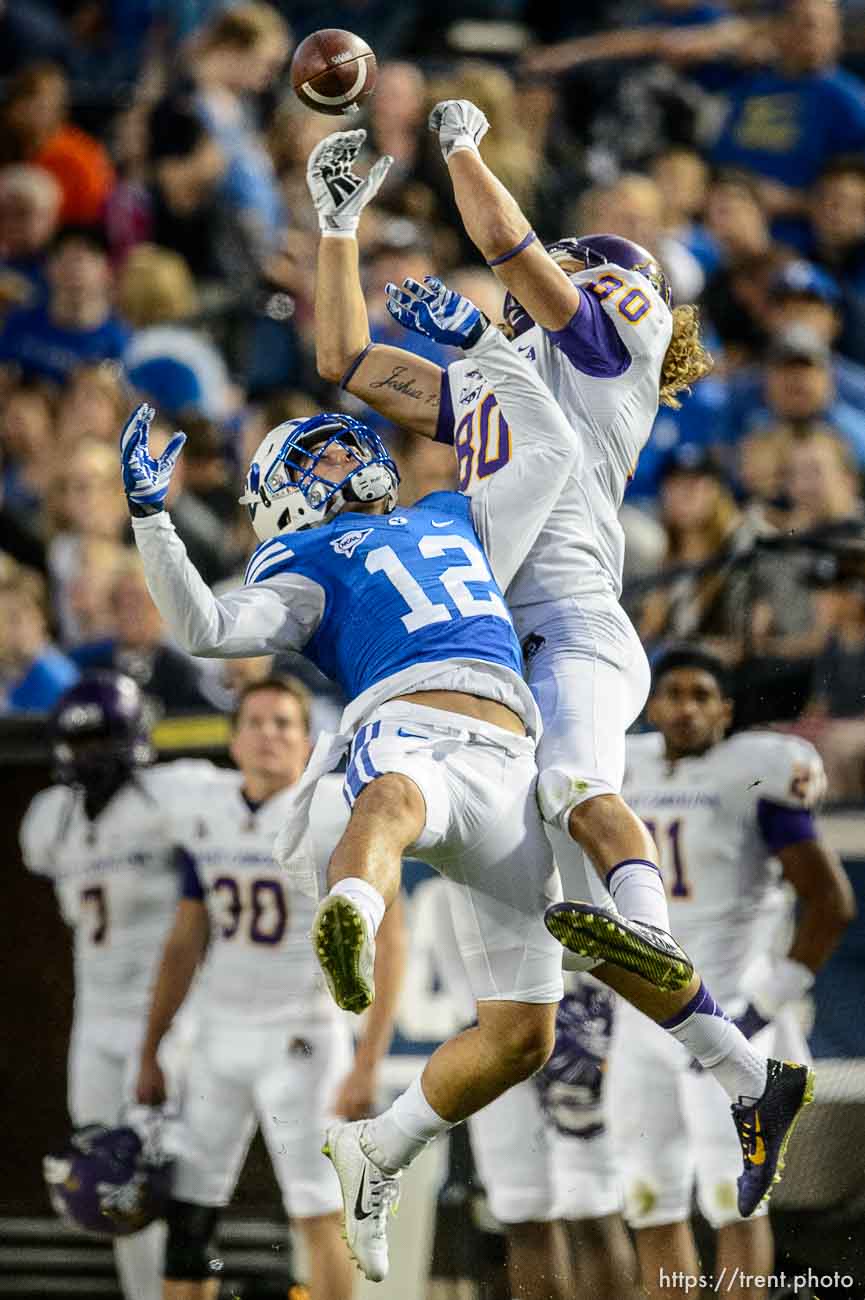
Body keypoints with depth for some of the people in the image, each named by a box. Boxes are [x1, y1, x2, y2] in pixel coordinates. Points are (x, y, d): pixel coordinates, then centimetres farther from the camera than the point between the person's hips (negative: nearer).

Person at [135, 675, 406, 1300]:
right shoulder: (209, 815, 6)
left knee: (320, 1218, -6)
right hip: (220, 1035, 6)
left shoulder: (338, 816, -12)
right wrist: (150, 1054, 15)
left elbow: (388, 941, -14)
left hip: (299, 1038, -6)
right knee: (187, 1214, 6)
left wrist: (367, 1064, -20)